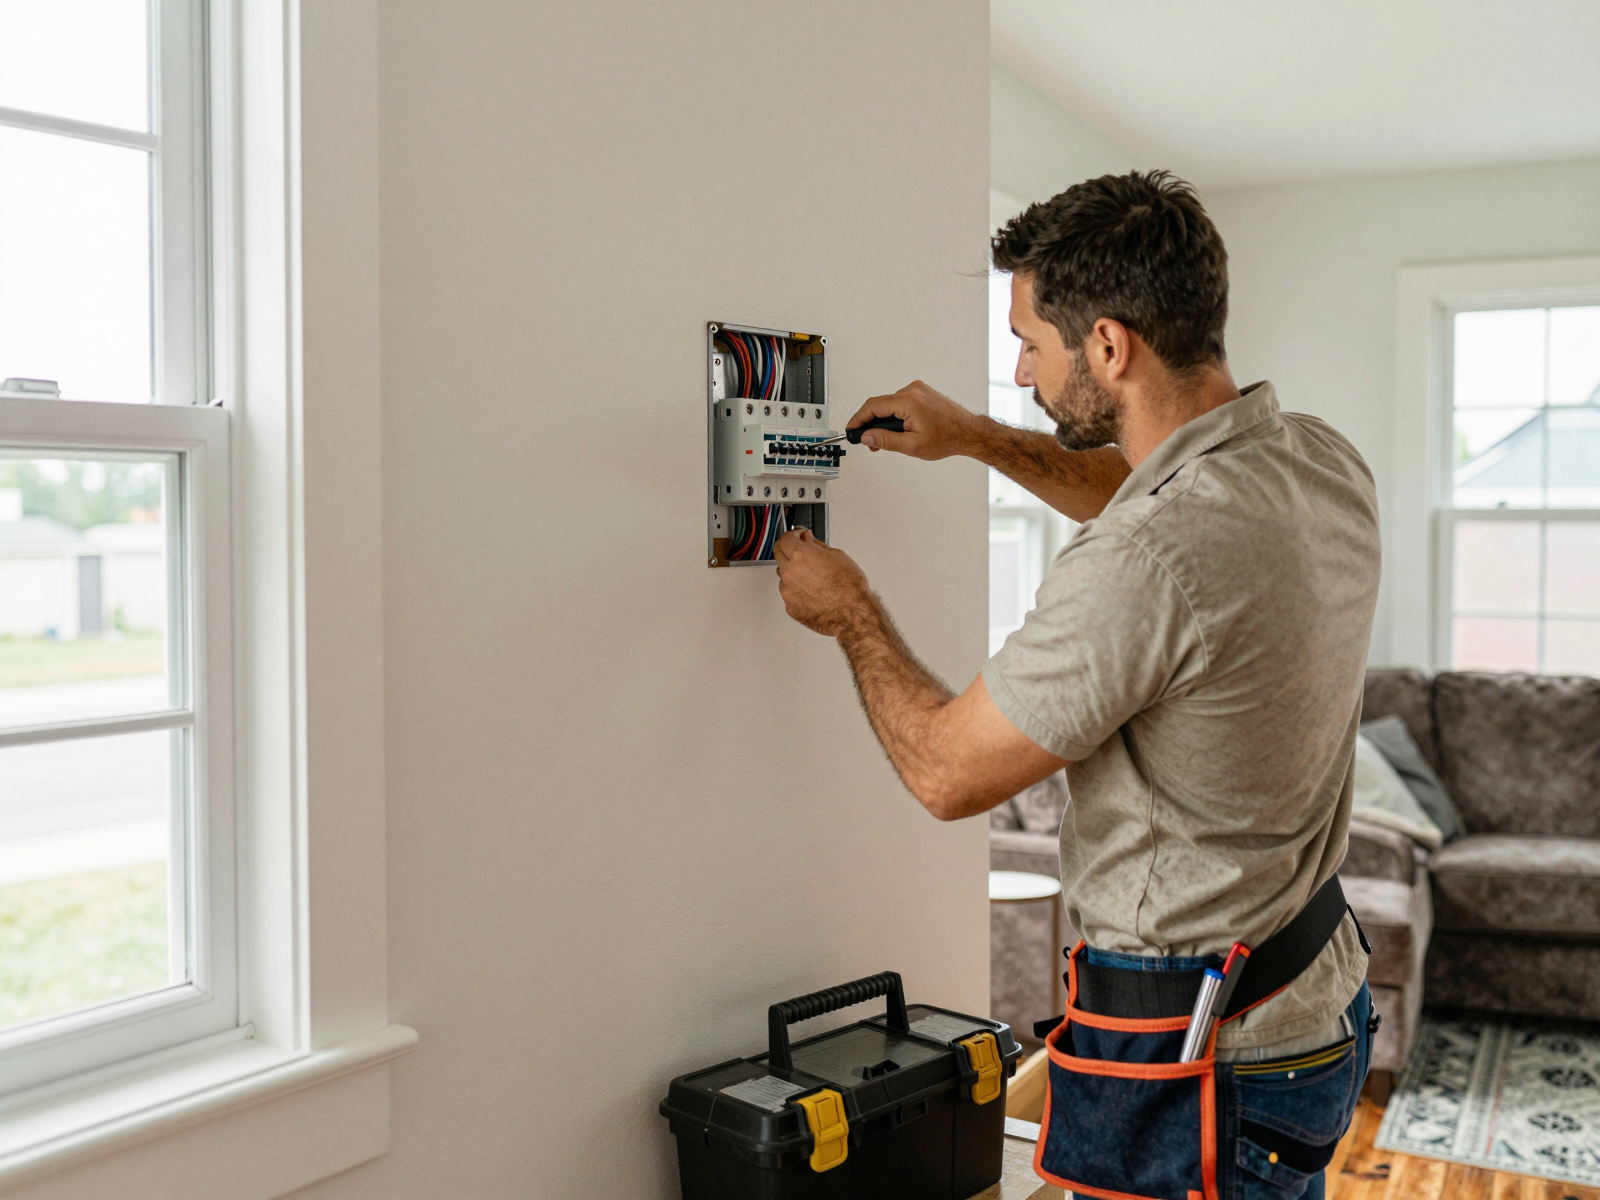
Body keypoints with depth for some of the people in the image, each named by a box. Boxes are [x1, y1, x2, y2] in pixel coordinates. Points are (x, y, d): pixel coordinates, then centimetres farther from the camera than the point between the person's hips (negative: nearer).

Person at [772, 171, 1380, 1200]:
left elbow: (949, 773, -18)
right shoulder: (1327, 462, -3)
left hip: (1197, 1052, -9)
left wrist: (850, 610, -1)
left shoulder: (1143, 569, -31)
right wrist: (979, 439, 19)